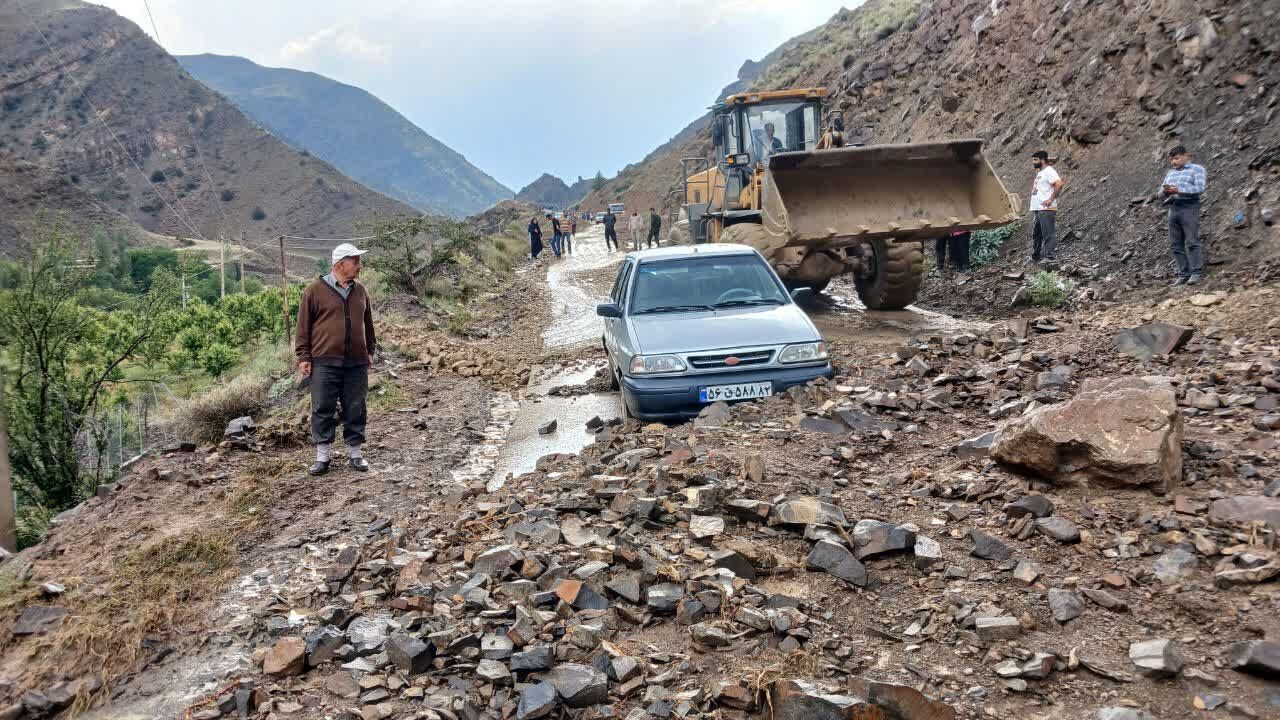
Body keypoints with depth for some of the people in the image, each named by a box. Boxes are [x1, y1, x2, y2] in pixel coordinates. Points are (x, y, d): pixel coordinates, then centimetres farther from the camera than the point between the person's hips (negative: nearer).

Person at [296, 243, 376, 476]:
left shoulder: (359, 291, 11)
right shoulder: (315, 290, -3)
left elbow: (367, 323, 20)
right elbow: (303, 325, -1)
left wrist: (370, 351, 18)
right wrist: (303, 356, -4)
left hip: (356, 363, 4)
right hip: (324, 363, -4)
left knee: (355, 410, 8)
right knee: (322, 410, 2)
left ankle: (354, 454, 18)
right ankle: (322, 457, 11)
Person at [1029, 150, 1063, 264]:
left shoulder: (1049, 171, -10)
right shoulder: (1040, 172, 20)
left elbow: (1059, 184, -22)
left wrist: (1051, 199, -22)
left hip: (1046, 209, -10)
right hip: (1036, 209, 10)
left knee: (1048, 234, -9)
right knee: (1036, 234, 14)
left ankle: (1050, 257, -8)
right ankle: (1035, 257, 21)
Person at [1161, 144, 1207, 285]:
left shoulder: (1197, 169, 4)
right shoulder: (1170, 173, 23)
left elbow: (1199, 188, -9)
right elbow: (1161, 190, 19)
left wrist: (1179, 190, -20)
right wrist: (1165, 191, -5)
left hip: (1189, 207, -6)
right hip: (1173, 209, 6)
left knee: (1192, 242, -11)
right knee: (1176, 244, 1)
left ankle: (1196, 273, -10)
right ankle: (1183, 274, 4)